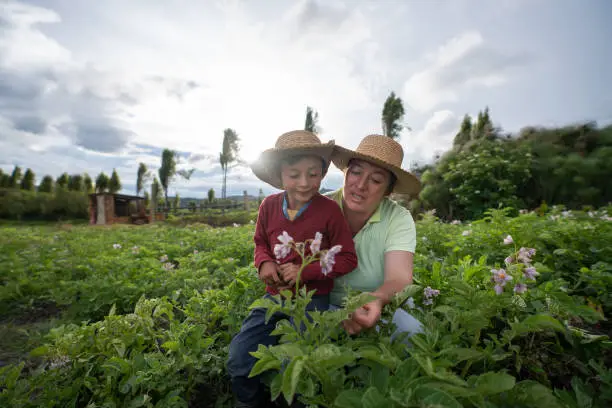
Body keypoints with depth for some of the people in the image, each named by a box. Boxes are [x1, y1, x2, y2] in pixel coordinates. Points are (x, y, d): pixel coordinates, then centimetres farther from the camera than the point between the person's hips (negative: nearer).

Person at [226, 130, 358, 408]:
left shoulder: (329, 210, -15)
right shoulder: (269, 205, -3)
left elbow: (348, 259, -8)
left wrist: (305, 271, -18)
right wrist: (264, 263, -9)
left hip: (313, 298, -4)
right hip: (275, 295, 4)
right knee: (238, 360, -3)